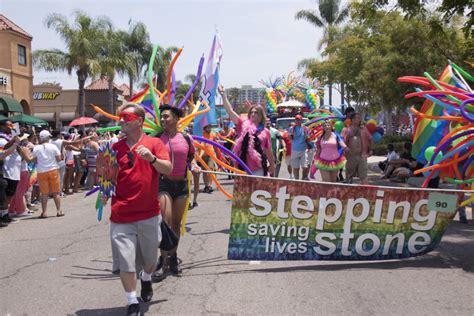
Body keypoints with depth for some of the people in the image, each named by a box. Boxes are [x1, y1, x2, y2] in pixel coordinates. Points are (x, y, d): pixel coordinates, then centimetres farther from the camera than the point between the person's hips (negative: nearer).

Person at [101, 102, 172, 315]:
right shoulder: (115, 147, 6)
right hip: (121, 216, 1)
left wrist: (152, 158, -28)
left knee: (150, 257, 16)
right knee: (125, 261, -1)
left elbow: (168, 169, -12)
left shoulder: (154, 143, -1)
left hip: (149, 214, -1)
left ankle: (146, 279, 48)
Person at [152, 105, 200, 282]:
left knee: (176, 223, 12)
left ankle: (173, 257, 28)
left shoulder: (186, 138, 2)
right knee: (165, 222, -12)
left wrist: (194, 166, -4)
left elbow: (191, 157, 16)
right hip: (163, 183, -3)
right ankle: (163, 261, -2)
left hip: (182, 184, 3)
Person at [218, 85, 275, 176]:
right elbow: (230, 111, -4)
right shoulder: (243, 125, 3)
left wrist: (272, 165, 14)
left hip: (259, 168, -1)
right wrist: (223, 94, -9)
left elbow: (268, 151, 11)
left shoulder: (265, 132, 3)